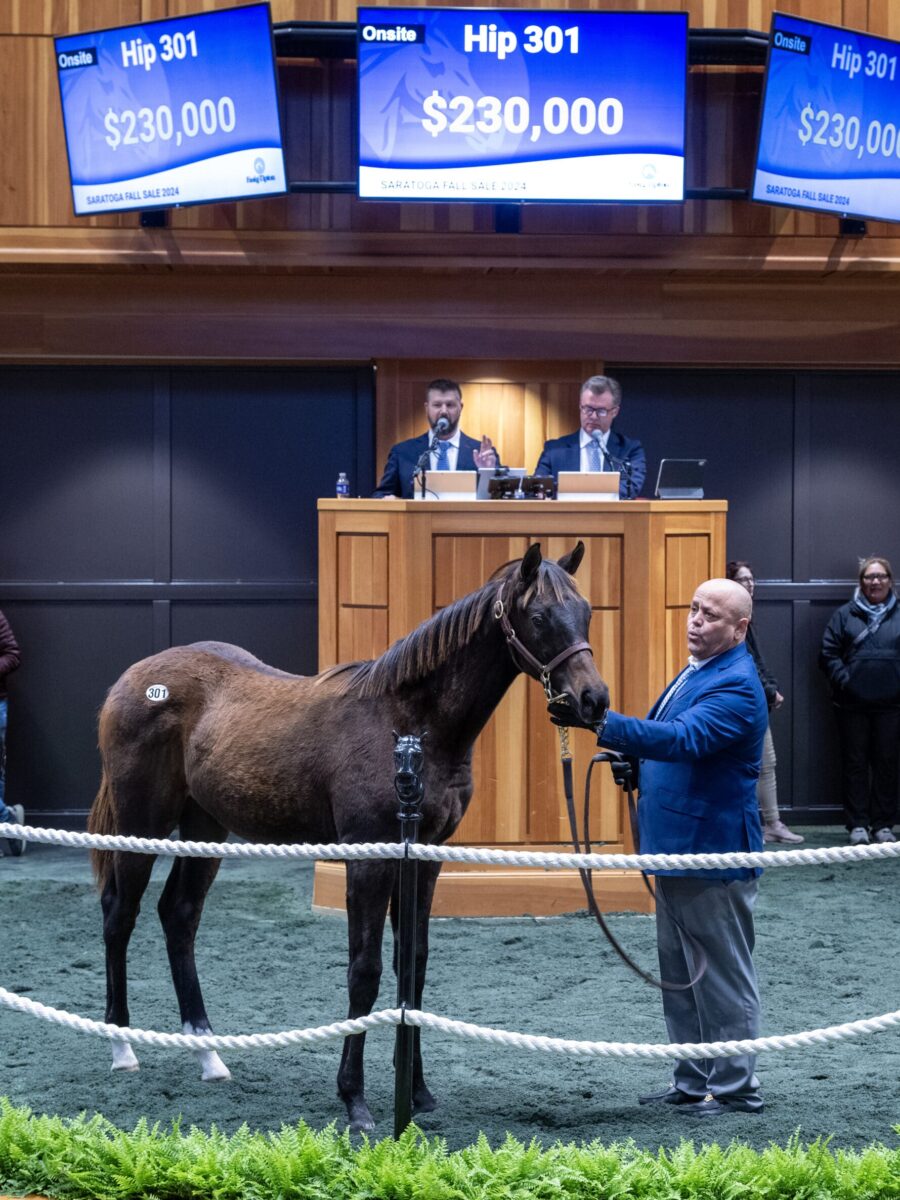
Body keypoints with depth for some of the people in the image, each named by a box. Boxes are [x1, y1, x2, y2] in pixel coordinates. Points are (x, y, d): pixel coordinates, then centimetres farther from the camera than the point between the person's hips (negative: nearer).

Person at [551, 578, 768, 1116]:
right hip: (677, 848, 10)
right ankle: (693, 1081, 27)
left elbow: (685, 738, -34)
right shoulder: (697, 672, 13)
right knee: (680, 976, 17)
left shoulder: (736, 687, -19)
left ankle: (736, 1086, 11)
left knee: (723, 978, 1)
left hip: (713, 854, -10)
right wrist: (637, 765, 5)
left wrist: (603, 724, -44)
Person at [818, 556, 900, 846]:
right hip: (853, 703, 0)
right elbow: (828, 654, 2)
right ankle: (858, 825, 8)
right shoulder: (845, 615, 5)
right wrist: (844, 681, -10)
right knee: (855, 763, 3)